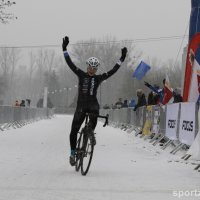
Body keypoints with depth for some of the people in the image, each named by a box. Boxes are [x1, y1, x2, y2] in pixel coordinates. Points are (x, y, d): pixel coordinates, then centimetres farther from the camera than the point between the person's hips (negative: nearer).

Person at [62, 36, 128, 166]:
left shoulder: (99, 78, 6)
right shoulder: (81, 75, 4)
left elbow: (113, 71, 2)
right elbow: (70, 64, -2)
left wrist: (122, 59, -3)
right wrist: (65, 49, -9)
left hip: (93, 104, 0)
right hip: (81, 105, 0)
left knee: (95, 111, -35)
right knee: (74, 130, -1)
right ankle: (73, 153, 14)